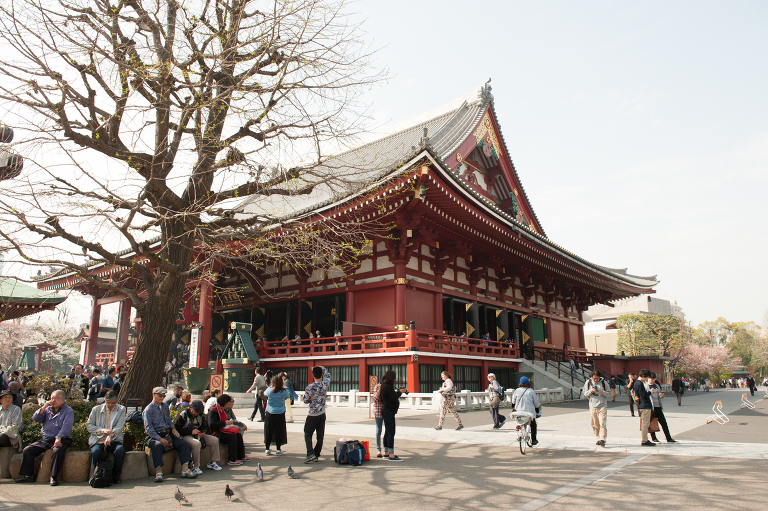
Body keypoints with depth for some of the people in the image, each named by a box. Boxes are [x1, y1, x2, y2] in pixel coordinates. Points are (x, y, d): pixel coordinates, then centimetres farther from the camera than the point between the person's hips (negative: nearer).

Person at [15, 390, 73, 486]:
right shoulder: (48, 409, 17)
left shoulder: (68, 411, -3)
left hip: (61, 439, -6)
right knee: (27, 450, -5)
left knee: (58, 451, -34)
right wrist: (43, 407, -7)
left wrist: (58, 438, -29)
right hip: (45, 440, 7)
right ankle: (28, 475, 3)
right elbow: (35, 418, 6)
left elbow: (66, 427, -15)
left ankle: (54, 477, -27)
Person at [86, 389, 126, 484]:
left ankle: (115, 477, -14)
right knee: (96, 452, -33)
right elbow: (88, 426, 6)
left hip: (114, 441, 0)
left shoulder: (121, 409, 9)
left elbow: (119, 426, -3)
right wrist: (102, 431, -11)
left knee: (120, 450, -32)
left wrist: (110, 436, -22)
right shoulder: (96, 409, 12)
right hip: (98, 441, 0)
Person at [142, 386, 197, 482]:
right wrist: (159, 439, -22)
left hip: (168, 434, 6)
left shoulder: (165, 406, 16)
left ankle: (185, 470, -12)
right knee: (157, 446, -39)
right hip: (154, 435, -6)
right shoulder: (148, 409, -5)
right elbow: (148, 428, -11)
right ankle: (158, 472, -32)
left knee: (184, 444, -14)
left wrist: (173, 428, 5)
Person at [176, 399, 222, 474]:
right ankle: (195, 467, -26)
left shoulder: (201, 415, 11)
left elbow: (204, 426, 23)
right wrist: (191, 431, -21)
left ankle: (212, 462, 7)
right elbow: (177, 428, -16)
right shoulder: (183, 414, -11)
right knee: (197, 443, -39)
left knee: (215, 440, -5)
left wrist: (203, 432, -2)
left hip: (197, 435, 8)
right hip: (185, 436, -7)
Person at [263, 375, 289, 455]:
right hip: (280, 414, 0)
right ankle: (278, 450, 10)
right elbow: (287, 395, 13)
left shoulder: (269, 390, -7)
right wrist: (283, 387, 19)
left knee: (268, 431, 10)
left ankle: (267, 449, 13)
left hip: (270, 413, 1)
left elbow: (265, 393, 13)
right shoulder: (284, 391, -8)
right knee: (279, 431, 6)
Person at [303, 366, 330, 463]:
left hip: (312, 415, -4)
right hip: (322, 414, 4)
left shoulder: (310, 387, -15)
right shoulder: (325, 384, -4)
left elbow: (305, 400, -5)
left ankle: (310, 454, -10)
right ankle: (316, 455, 13)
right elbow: (328, 375, 17)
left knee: (308, 434, 4)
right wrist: (322, 368, 23)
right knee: (320, 435, 10)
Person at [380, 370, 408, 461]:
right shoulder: (388, 387, -18)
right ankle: (391, 455, -8)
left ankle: (387, 452, 26)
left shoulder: (384, 385, 13)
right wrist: (400, 392, -8)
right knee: (391, 433, -9)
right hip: (388, 412, -11)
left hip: (387, 411, 11)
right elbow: (393, 399, -19)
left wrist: (397, 391, 11)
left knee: (387, 432, 17)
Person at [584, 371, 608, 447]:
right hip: (593, 406, 2)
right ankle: (598, 438, 19)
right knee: (595, 424, 8)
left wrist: (603, 392, -18)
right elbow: (585, 393, 8)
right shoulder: (588, 382, 3)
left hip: (602, 406, -2)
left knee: (602, 423, -11)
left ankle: (602, 439, -10)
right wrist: (590, 391, -13)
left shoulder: (603, 382, -2)